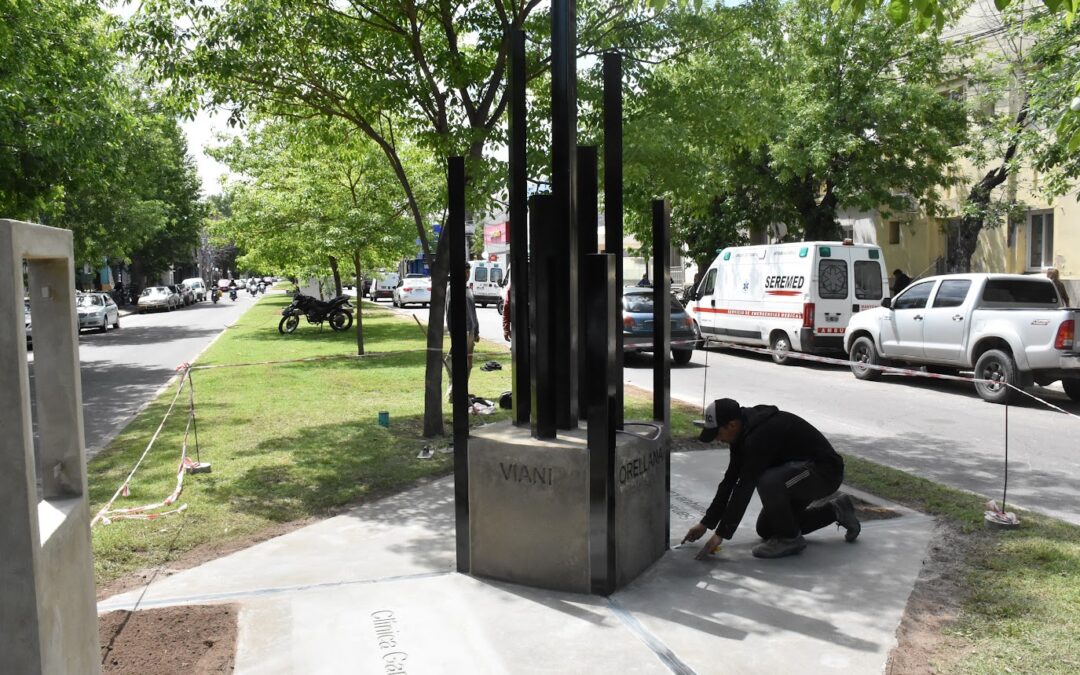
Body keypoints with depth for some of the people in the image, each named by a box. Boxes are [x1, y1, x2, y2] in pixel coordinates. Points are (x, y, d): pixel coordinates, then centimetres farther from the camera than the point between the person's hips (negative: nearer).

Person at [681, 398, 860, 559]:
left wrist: (721, 533, -25)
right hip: (799, 472, 10)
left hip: (825, 472, -10)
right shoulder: (744, 431, -1)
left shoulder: (761, 434, -31)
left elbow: (745, 486, -31)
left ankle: (790, 539, -11)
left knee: (767, 482, -35)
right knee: (766, 529, 12)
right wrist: (706, 523, 7)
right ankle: (834, 510, 20)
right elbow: (730, 480, 5)